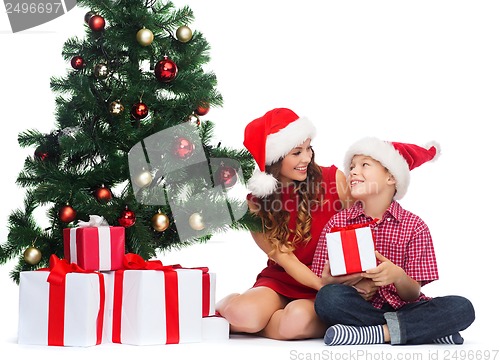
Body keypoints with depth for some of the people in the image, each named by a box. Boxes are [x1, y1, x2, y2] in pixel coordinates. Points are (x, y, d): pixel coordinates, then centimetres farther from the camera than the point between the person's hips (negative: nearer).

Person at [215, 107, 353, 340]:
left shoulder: (334, 179, -7)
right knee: (245, 313, -32)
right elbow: (285, 259, -8)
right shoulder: (255, 203, -5)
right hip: (280, 281, 1)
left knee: (297, 319, -35)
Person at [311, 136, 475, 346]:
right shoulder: (338, 223, 1)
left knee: (462, 308, -22)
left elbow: (413, 295, -3)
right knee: (329, 298, -33)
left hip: (400, 308, 0)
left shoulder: (414, 226, 0)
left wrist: (398, 276, -25)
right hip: (358, 308, 0)